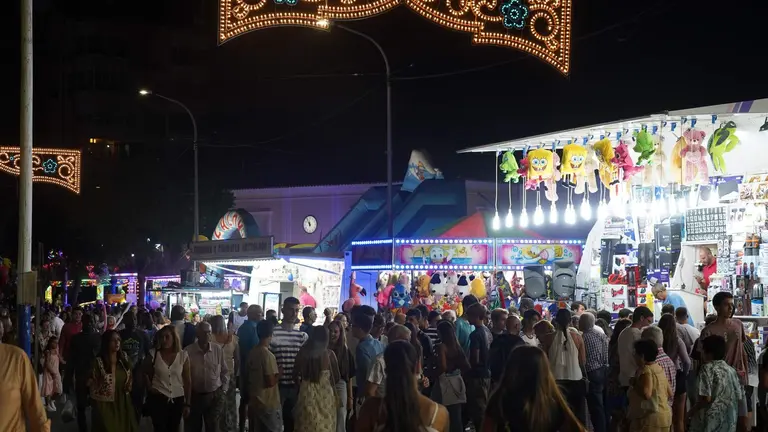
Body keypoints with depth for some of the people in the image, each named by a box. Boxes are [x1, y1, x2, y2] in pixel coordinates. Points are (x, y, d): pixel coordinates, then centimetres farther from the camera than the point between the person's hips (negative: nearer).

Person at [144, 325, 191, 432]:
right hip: (158, 399, -2)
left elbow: (187, 381, 2)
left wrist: (187, 404, 2)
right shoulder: (153, 354, -5)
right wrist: (149, 387, 0)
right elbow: (144, 372, 13)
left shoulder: (183, 355, -3)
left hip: (177, 400, 2)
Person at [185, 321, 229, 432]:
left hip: (215, 396, 2)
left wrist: (223, 389, 4)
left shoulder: (218, 350, 0)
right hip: (193, 396, -2)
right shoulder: (188, 351, -10)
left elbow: (225, 371, 10)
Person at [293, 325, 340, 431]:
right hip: (326, 396, -1)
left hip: (307, 394, 1)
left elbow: (295, 376, 4)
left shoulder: (303, 353, -3)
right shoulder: (329, 354, -7)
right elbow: (337, 378, 2)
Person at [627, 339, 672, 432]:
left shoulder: (645, 371, -17)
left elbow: (646, 394, -31)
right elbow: (670, 393, 16)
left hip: (649, 418, -10)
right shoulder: (658, 369, 11)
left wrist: (634, 383, -17)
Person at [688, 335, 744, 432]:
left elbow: (706, 398, -19)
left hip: (710, 423, -6)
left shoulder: (707, 368, -10)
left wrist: (693, 409, -4)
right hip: (729, 424, 6)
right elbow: (740, 399, 9)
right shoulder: (731, 370, 9)